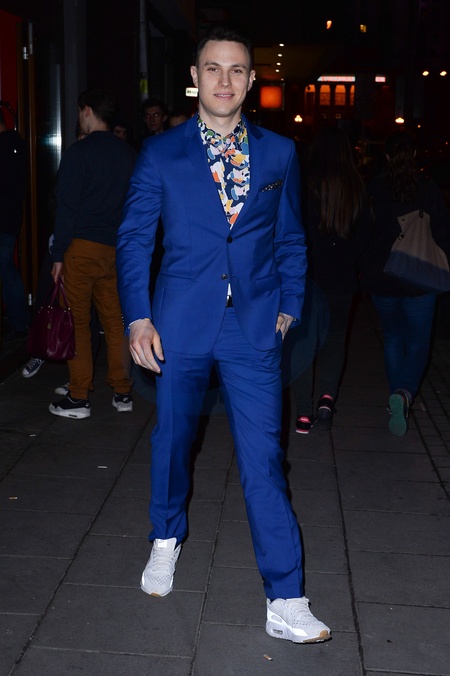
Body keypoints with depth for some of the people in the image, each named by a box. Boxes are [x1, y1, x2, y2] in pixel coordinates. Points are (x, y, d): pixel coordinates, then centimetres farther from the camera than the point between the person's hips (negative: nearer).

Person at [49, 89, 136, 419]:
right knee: (115, 320, 11)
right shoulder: (128, 153, 10)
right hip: (116, 249, 6)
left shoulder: (79, 153, -8)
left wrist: (58, 254, -6)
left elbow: (67, 207, -10)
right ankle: (122, 392, 16)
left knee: (78, 322, 1)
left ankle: (79, 398, 6)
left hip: (82, 246, -5)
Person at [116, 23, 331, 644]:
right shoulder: (161, 153, 3)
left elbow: (290, 238, 13)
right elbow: (134, 238, 4)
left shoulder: (279, 153, 7)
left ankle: (286, 603, 4)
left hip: (254, 328, 0)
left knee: (264, 459, -3)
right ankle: (167, 540, 43)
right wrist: (138, 318, -5)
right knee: (172, 440, 15)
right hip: (181, 324, 1)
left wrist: (289, 307, 4)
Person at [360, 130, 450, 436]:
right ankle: (405, 393, -17)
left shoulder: (374, 188, -4)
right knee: (418, 343, 8)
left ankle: (397, 401, 22)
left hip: (380, 278, 2)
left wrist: (362, 270, 12)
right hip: (419, 280, -2)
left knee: (393, 338, 19)